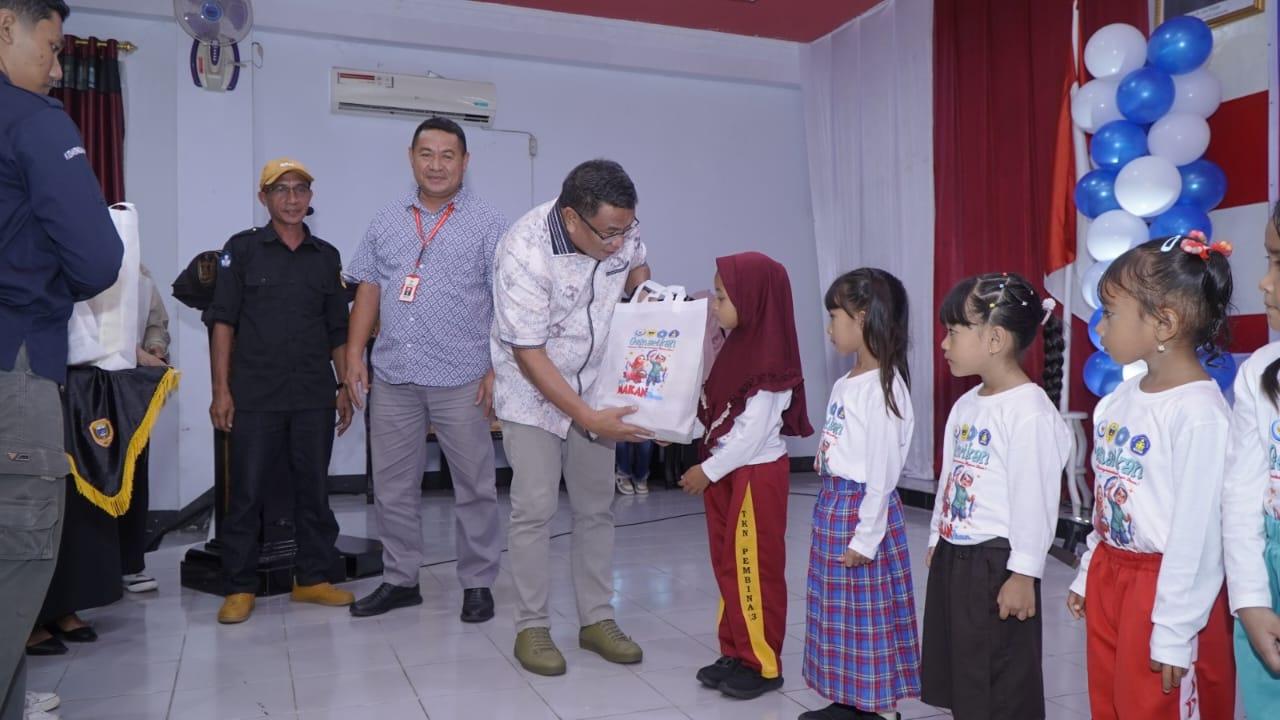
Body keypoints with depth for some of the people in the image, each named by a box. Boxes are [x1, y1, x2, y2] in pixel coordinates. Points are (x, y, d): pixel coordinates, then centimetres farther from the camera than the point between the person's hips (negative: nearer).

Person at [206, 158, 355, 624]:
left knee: (314, 489, 8)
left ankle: (313, 578, 20)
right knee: (246, 492, 2)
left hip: (315, 395, 3)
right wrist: (221, 390, -7)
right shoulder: (242, 249, 3)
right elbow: (223, 323, -1)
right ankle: (239, 588, 14)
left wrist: (345, 387, 8)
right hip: (255, 395, -3)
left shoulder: (326, 256, 11)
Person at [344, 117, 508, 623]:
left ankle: (478, 584, 18)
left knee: (474, 486, 4)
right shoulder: (388, 221, 12)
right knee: (393, 486, 12)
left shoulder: (488, 224, -1)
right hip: (392, 377, 4)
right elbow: (368, 290, 13)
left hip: (462, 380, -4)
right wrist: (354, 355, 5)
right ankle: (400, 580, 27)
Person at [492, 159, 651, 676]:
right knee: (535, 508, -6)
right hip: (534, 390, -5)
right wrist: (589, 419, -26)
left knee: (596, 507, 8)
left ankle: (597, 620, 20)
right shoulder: (524, 253, -30)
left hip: (595, 388, 5)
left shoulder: (622, 228, -13)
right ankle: (531, 628, 10)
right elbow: (530, 356, -25)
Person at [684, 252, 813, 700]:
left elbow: (751, 433, -22)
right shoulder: (736, 348, 7)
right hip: (726, 471, 9)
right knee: (728, 566, 15)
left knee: (754, 569, 2)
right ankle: (736, 653, 28)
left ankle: (763, 664, 17)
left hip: (757, 474, -9)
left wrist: (707, 471, -16)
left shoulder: (768, 362, -21)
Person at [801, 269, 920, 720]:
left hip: (863, 509, -9)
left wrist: (866, 537, -18)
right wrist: (829, 509, 15)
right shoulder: (845, 383, 9)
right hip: (832, 504, 9)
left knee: (868, 610, 3)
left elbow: (882, 471, -19)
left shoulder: (882, 388, -18)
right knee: (837, 606, 16)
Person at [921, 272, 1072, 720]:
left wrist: (1024, 573, -18)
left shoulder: (1030, 410, -19)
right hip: (952, 558, 9)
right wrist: (937, 542, 19)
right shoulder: (966, 405, 9)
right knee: (960, 678, 20)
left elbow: (1036, 498, -20)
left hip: (996, 565, -9)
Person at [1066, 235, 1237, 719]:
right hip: (1109, 579, 8)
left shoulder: (1199, 411, -20)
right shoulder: (1120, 399, 4)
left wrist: (1173, 633, -17)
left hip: (1165, 588, -8)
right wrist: (1089, 574, 15)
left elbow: (1197, 529, -20)